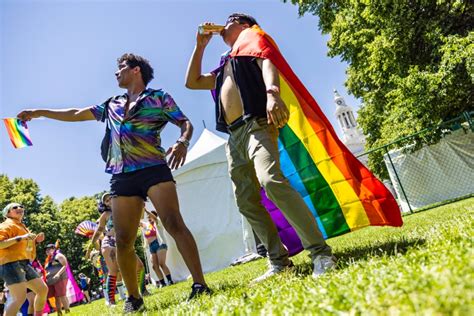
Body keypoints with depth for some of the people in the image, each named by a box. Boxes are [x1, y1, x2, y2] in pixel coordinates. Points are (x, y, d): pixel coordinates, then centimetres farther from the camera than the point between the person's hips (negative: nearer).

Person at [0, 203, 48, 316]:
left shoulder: (23, 227, 25)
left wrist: (35, 240, 16)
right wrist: (20, 238, -25)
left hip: (25, 264, 10)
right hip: (11, 264, -9)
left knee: (43, 289, 9)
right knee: (20, 297, -21)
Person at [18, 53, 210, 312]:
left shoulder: (159, 98, 9)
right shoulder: (112, 105, 24)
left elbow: (185, 123, 4)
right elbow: (77, 114, 33)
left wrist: (182, 142, -18)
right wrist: (39, 113, 37)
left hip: (154, 170, -5)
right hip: (122, 178, 5)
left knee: (174, 224, -19)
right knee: (123, 241, 0)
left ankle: (199, 285, -18)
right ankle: (134, 298, 13)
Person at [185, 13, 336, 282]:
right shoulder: (224, 69, 33)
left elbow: (267, 64, -7)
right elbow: (192, 82, 36)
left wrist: (272, 92, -29)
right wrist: (200, 45, 33)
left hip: (256, 124, -8)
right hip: (234, 138, 8)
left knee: (271, 181, -30)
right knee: (247, 202, -1)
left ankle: (321, 252, -27)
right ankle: (280, 261, 4)